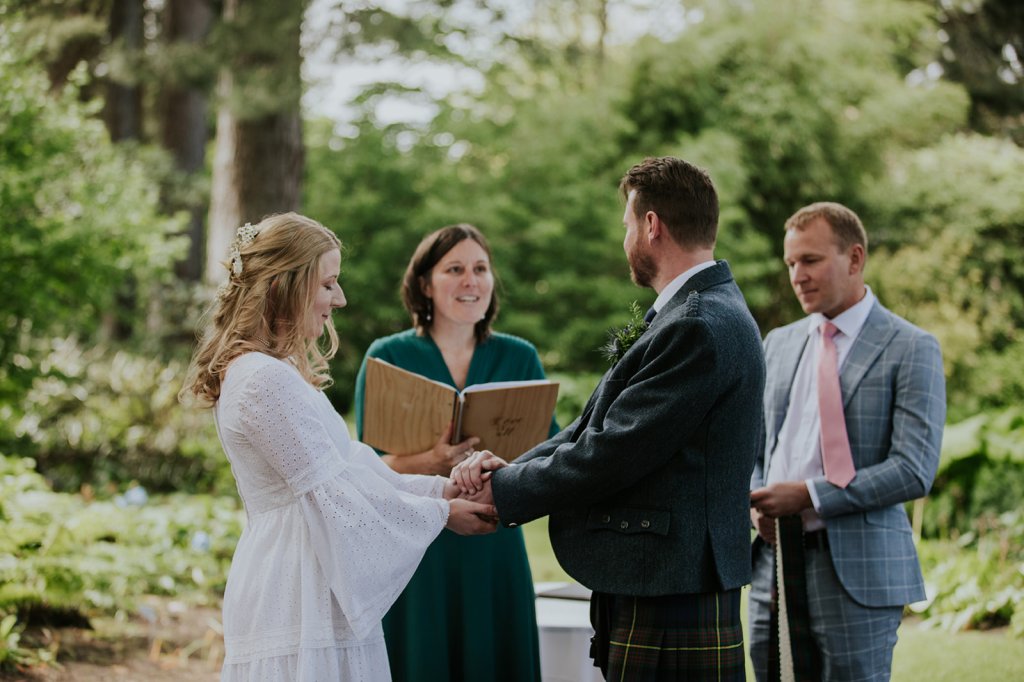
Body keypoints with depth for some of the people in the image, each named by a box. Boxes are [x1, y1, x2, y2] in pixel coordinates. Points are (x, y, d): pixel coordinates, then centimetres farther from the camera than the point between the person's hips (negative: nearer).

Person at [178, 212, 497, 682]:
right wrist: (441, 515, -7)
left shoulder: (280, 373, 16)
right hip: (299, 610, -10)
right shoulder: (266, 380, -17)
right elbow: (333, 496, -16)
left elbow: (347, 466, 16)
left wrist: (441, 488, 8)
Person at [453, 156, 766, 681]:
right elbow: (599, 427, 12)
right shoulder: (704, 314, 16)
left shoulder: (700, 327, -17)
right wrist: (509, 468, -2)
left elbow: (611, 454, -18)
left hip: (668, 607, -10)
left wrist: (502, 491, -6)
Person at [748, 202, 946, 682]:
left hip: (857, 569, -5)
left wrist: (809, 495, -16)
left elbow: (914, 471, -12)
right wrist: (756, 500, -1)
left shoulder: (911, 349, -4)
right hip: (775, 559, 5)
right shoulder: (779, 343, 15)